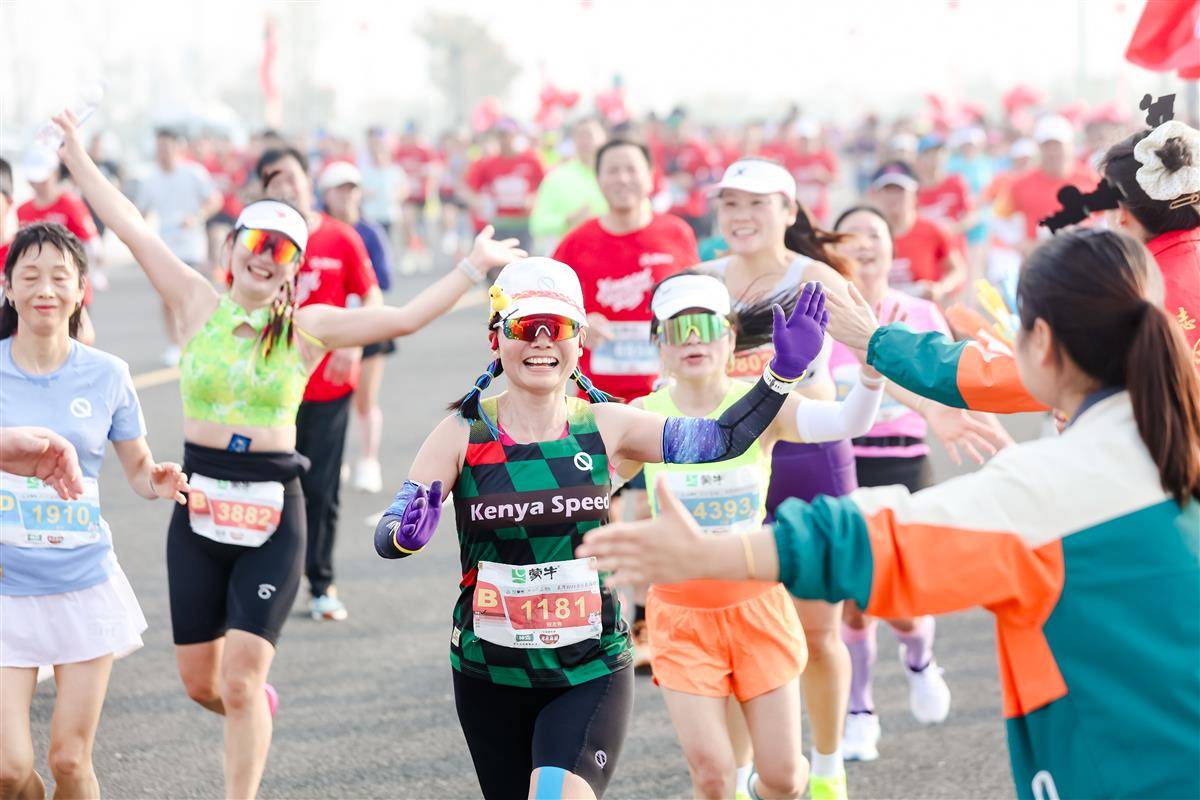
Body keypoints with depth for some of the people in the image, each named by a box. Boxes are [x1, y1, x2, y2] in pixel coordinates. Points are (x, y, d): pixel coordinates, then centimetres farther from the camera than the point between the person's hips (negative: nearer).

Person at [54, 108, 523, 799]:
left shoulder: (308, 328, -1)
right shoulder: (200, 305, 2)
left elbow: (405, 319, -6)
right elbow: (132, 227, 3)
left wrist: (473, 268, -11)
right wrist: (77, 154, 4)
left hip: (272, 513, -2)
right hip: (199, 507, 2)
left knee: (241, 679, -9)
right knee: (200, 681, 11)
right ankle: (256, 712, 45)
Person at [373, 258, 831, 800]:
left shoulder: (605, 427, -3)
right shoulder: (463, 435, -7)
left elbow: (722, 439, 1)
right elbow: (387, 532, -13)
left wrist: (783, 372, -9)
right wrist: (407, 534, -36)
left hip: (592, 674, -1)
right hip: (490, 675, 1)